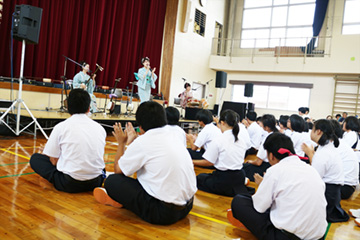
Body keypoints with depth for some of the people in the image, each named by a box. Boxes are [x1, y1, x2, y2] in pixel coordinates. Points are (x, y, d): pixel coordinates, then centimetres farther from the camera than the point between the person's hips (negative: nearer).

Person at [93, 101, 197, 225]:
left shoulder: (143, 142, -14)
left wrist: (121, 143, 13)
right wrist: (133, 142, 28)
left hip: (164, 212, -8)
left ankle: (119, 200, 25)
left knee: (111, 181, 0)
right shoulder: (175, 139, 7)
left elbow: (118, 170, 0)